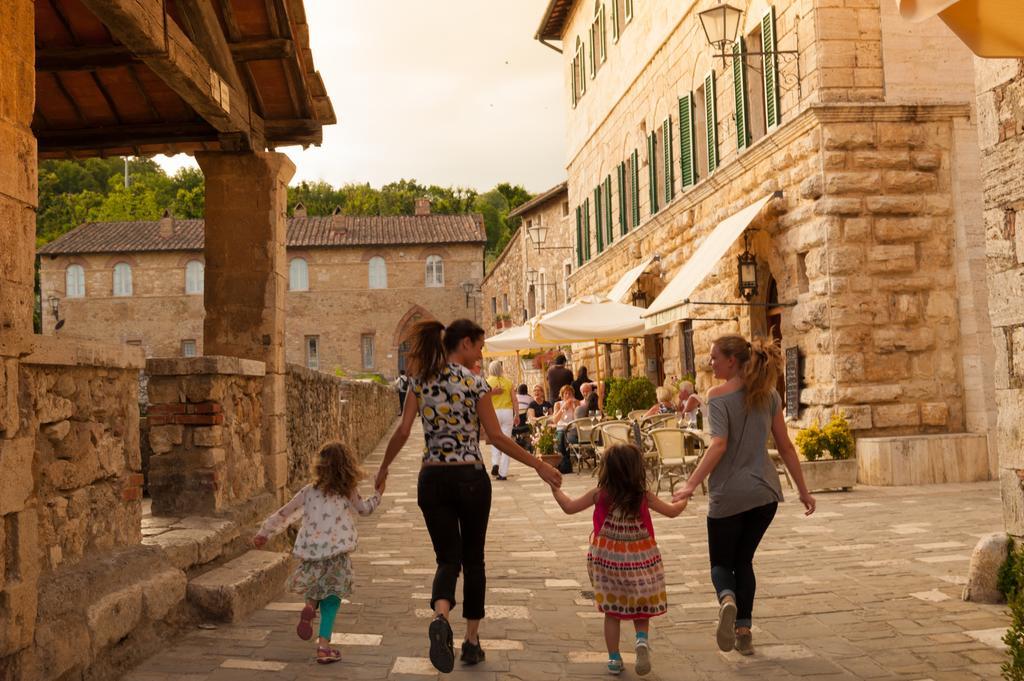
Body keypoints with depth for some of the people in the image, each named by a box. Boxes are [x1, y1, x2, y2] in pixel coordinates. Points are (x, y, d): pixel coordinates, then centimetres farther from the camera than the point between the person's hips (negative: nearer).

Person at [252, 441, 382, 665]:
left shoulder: (309, 491, 8)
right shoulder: (348, 492, 5)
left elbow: (284, 513, 12)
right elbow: (364, 509, 21)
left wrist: (264, 533, 22)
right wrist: (378, 494, 37)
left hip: (310, 551, 2)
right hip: (337, 552, -2)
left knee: (316, 584, 28)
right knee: (331, 597, 8)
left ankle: (310, 605, -2)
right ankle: (323, 646, -1)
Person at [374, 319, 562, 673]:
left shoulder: (421, 381, 4)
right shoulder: (475, 383, -7)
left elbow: (403, 432, 0)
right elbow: (496, 437, -9)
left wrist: (384, 468, 15)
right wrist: (539, 465, -1)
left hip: (432, 478, 3)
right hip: (470, 477, -3)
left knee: (448, 557, 6)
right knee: (473, 558, 13)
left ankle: (440, 617, -24)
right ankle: (472, 641, 20)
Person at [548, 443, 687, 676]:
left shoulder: (600, 495, -10)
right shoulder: (644, 497, -10)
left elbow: (569, 507, -1)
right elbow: (672, 511, 3)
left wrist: (555, 488, 13)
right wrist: (683, 499, 24)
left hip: (607, 559, 0)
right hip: (639, 560, 0)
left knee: (612, 611, 12)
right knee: (640, 608, 14)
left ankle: (614, 659, 15)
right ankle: (642, 639, -12)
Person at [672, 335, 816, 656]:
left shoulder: (718, 395, -11)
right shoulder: (769, 394, 5)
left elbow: (719, 445, -23)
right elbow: (785, 445, 6)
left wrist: (691, 484, -27)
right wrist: (803, 489, 12)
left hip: (728, 494, -5)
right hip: (765, 493, 5)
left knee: (721, 561, 11)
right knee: (743, 559, 20)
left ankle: (727, 599, -21)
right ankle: (743, 630, 16)